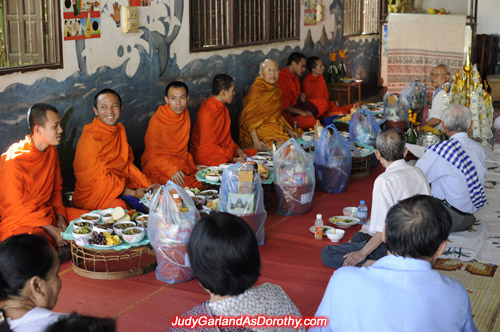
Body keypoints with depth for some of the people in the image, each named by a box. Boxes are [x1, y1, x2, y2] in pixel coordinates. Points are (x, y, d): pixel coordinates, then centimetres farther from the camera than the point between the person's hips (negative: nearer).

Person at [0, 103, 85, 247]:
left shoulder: (51, 150, 5)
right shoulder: (13, 160, -20)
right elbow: (17, 207, -16)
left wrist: (60, 217, -2)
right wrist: (51, 230, -19)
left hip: (47, 212, 8)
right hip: (19, 221, -8)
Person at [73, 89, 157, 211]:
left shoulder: (120, 129, 11)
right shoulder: (89, 138, -15)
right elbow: (98, 178, -16)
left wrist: (148, 185, 0)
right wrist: (133, 193, -18)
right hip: (93, 193, -8)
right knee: (119, 206, -36)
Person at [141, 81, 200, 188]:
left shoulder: (185, 114, 6)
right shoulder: (157, 120, -13)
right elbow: (152, 153, -11)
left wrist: (192, 165, 3)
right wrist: (171, 170, -24)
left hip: (181, 164, 7)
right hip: (157, 166, -6)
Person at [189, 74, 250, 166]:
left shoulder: (223, 107, 10)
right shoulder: (207, 111, -20)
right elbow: (207, 146, -21)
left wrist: (238, 150, -1)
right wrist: (232, 158, -22)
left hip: (222, 149, 10)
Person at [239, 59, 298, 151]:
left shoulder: (276, 89, 12)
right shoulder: (256, 89, -13)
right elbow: (249, 117, -16)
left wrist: (289, 130, 9)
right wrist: (255, 141, -24)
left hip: (274, 127, 8)